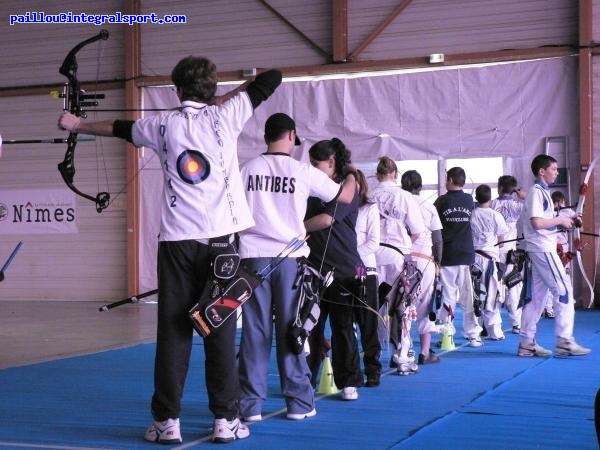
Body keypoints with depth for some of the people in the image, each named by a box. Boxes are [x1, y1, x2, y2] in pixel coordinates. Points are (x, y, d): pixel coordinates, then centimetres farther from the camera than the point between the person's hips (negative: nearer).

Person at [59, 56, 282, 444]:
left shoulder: (164, 124, 7)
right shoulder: (224, 116, 2)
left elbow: (118, 128, 25)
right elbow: (272, 78, 9)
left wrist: (77, 125, 42)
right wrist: (227, 97, 18)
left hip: (177, 240, 1)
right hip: (220, 238, -1)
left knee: (173, 330, 4)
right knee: (220, 330, 2)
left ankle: (167, 420, 5)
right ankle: (226, 419, 6)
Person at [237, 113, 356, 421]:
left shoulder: (248, 169, 2)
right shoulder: (303, 171, -1)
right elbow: (345, 197, 11)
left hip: (254, 257, 1)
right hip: (290, 257, -1)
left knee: (254, 332, 4)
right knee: (291, 331, 6)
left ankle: (251, 405, 7)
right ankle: (298, 403, 13)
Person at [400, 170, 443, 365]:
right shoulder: (428, 207, 3)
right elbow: (438, 239, 3)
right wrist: (438, 261, 13)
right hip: (424, 258, -1)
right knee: (425, 303, 5)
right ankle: (425, 352, 3)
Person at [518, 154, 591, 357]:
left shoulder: (543, 192, 18)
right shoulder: (536, 192, -12)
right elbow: (536, 222, -22)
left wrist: (566, 221, 10)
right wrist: (561, 220, -13)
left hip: (538, 250, 10)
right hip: (543, 249, -10)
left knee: (536, 296, 9)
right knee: (564, 291, -8)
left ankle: (527, 343, 11)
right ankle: (564, 341, -8)